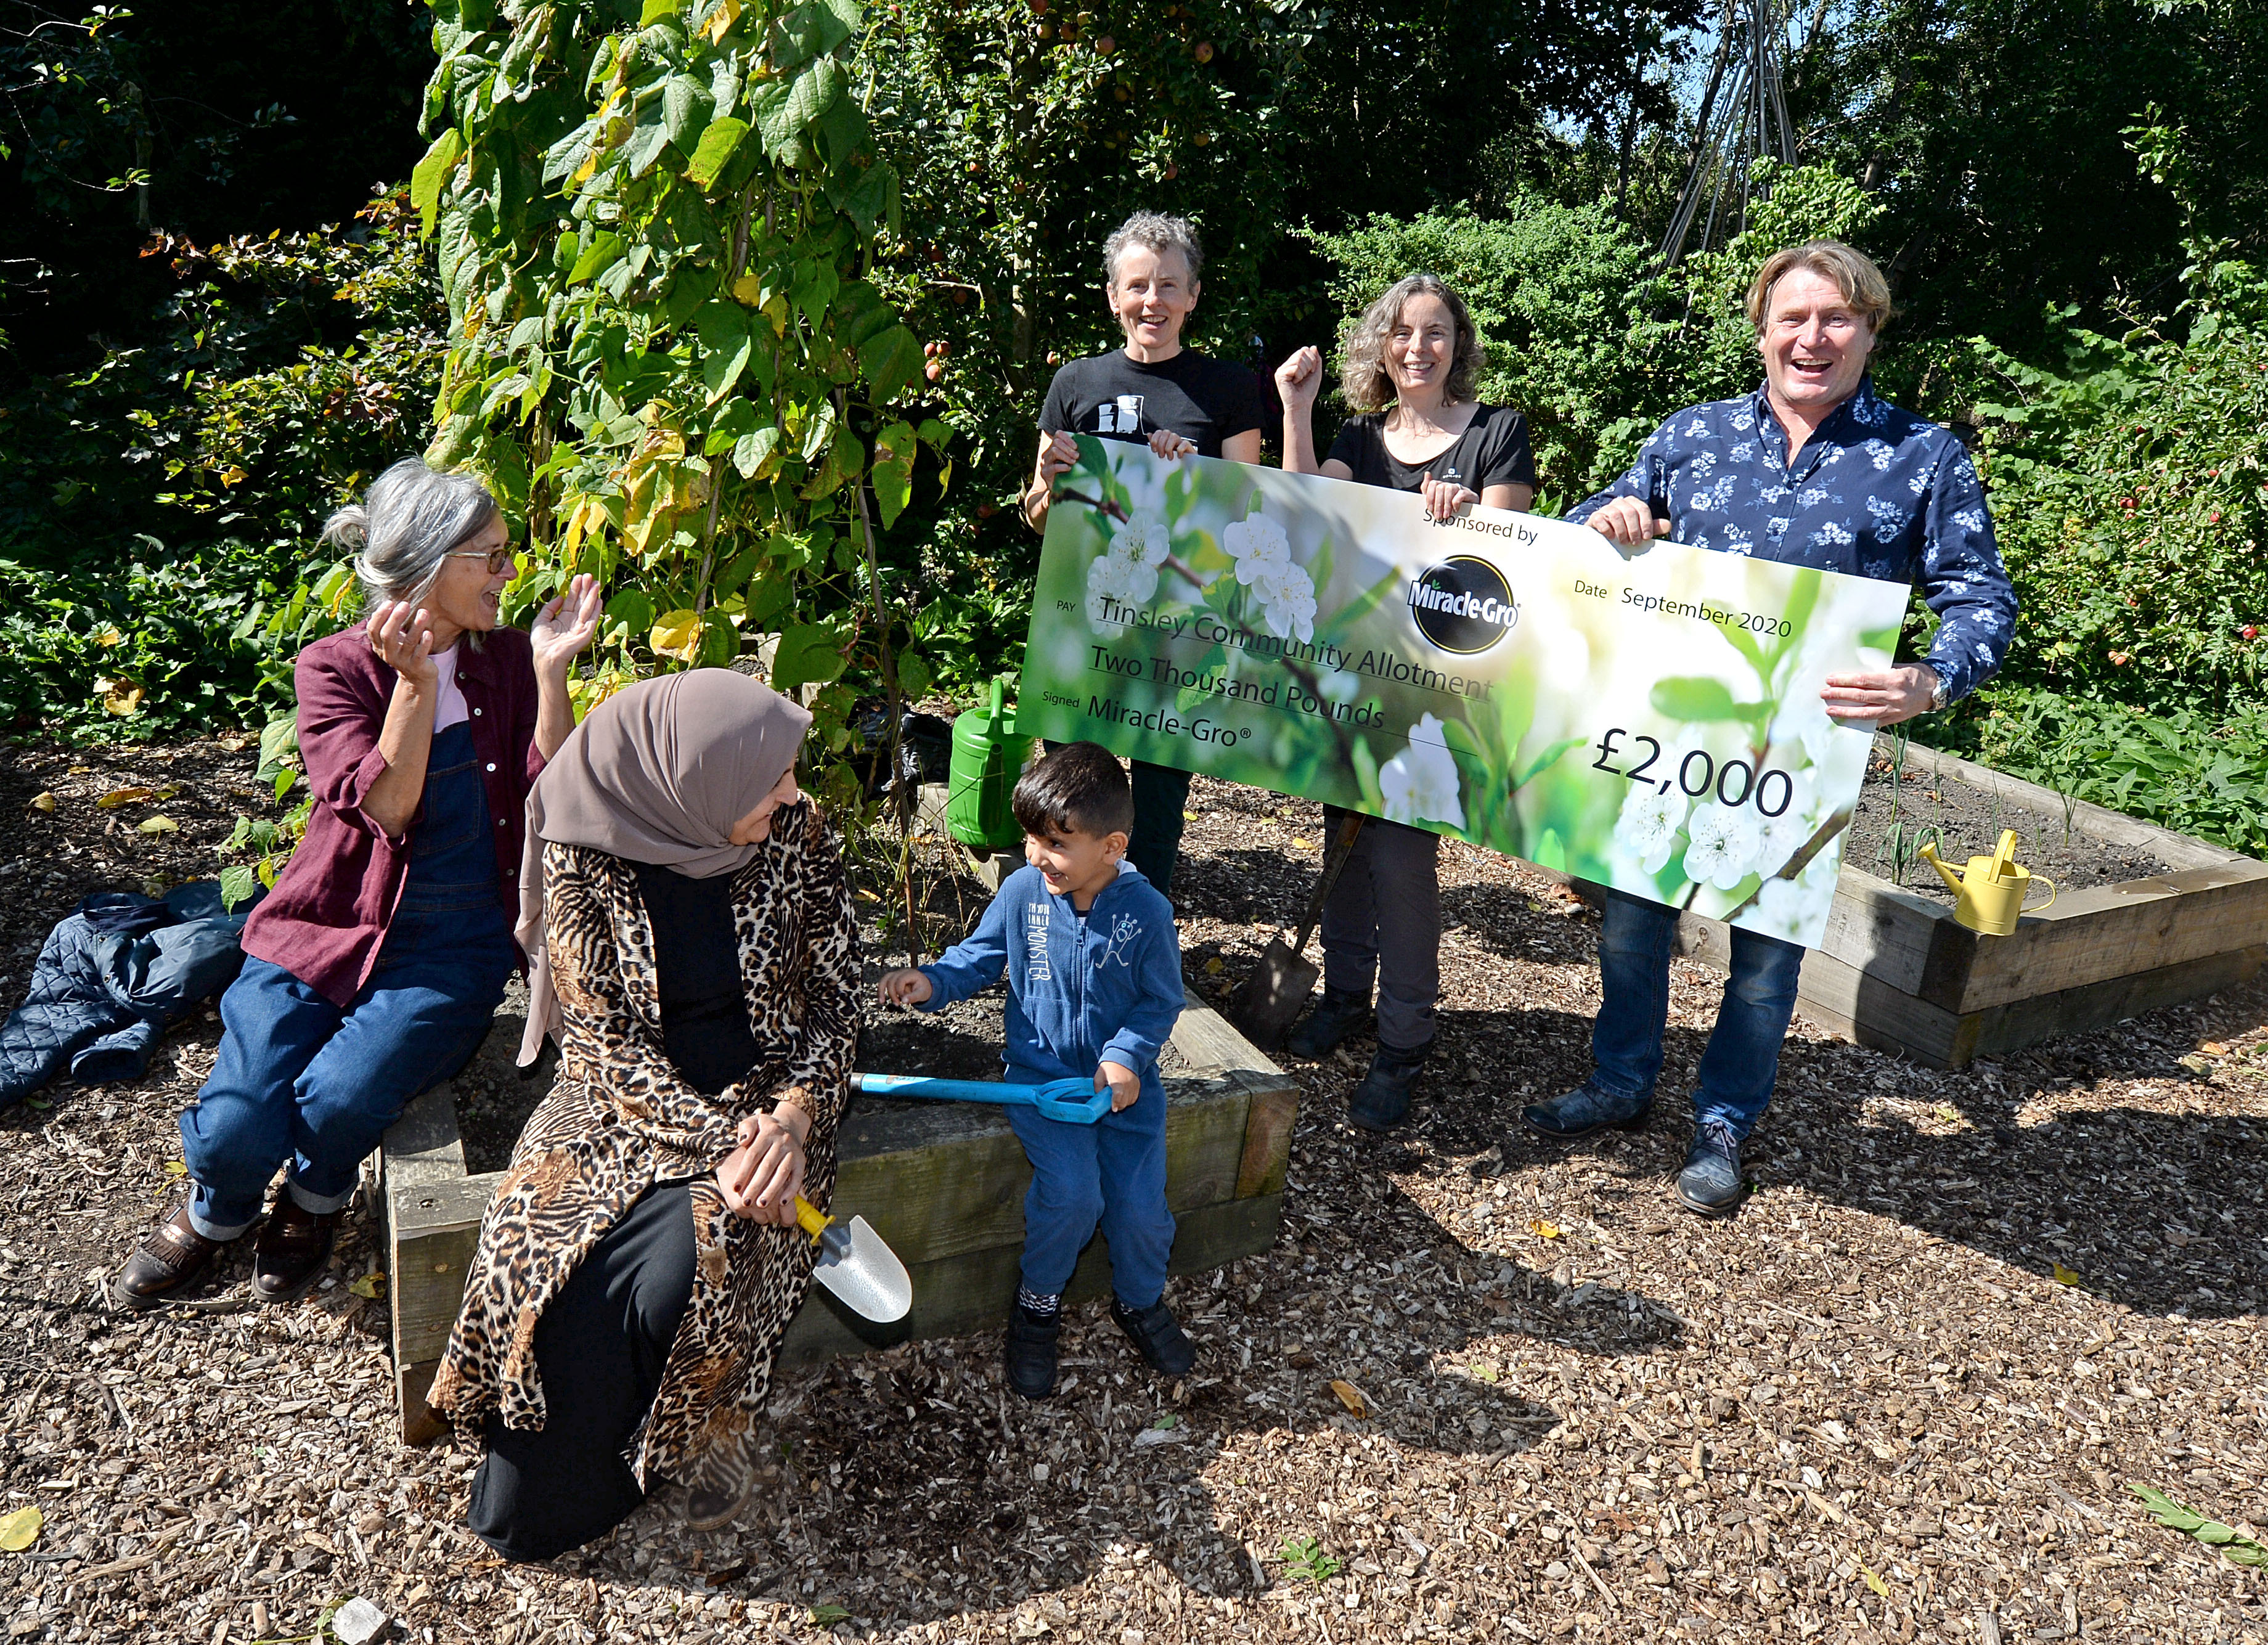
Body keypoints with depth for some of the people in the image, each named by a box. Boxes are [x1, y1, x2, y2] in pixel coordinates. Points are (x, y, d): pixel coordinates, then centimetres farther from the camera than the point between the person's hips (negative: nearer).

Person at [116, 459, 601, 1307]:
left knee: (341, 1095, -25)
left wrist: (550, 669, -13)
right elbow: (385, 806, -14)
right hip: (328, 928, 0)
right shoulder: (333, 667, -2)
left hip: (452, 949, 0)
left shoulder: (507, 658, 3)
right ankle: (215, 1211, 24)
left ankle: (315, 1201, 13)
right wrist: (414, 682, -24)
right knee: (237, 1126, -16)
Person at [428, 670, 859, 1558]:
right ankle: (548, 1501, 4)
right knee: (544, 1247, -23)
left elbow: (834, 1002, -4)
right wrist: (714, 1142, -23)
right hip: (625, 1098, 0)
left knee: (683, 1269, -26)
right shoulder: (585, 859, -13)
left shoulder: (798, 836, -9)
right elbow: (606, 1042, -12)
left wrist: (792, 1118, -20)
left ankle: (699, 1435, 6)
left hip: (761, 1093, 0)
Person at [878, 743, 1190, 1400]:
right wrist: (933, 982, -10)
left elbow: (1161, 1001, -3)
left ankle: (1140, 1300, 26)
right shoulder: (1022, 891, -8)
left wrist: (1127, 1056, -18)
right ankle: (1038, 1301, 9)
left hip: (1122, 1076, 0)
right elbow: (981, 956, 8)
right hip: (1041, 1070, 0)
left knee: (1140, 1204, -8)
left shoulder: (1147, 911, -13)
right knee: (1071, 1192, -22)